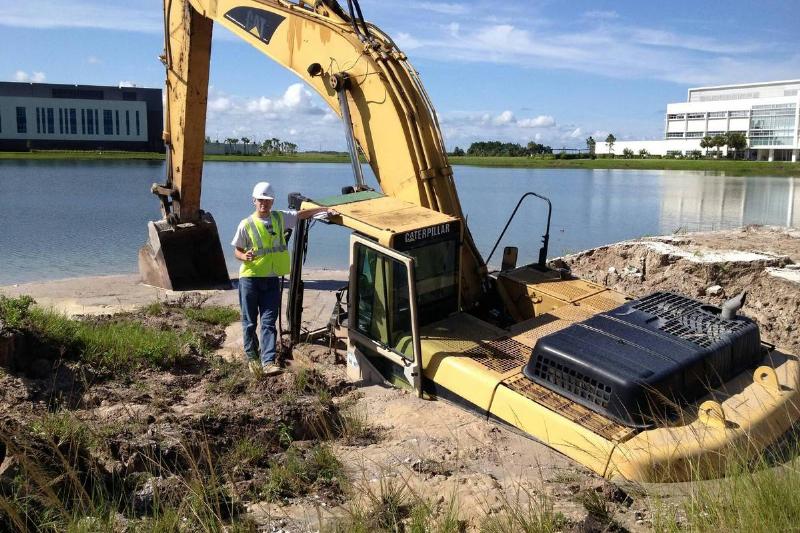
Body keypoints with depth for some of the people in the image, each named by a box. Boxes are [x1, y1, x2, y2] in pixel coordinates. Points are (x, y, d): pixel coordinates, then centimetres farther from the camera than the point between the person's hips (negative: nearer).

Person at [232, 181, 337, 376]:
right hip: (249, 278, -2)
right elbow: (237, 250, 2)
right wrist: (245, 256, -20)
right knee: (249, 321, 8)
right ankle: (252, 357, 25)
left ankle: (268, 362, -7)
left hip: (272, 279, 2)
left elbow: (303, 214, 15)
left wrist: (325, 209, 10)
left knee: (269, 322, -3)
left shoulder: (280, 218, 5)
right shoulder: (246, 225, -4)